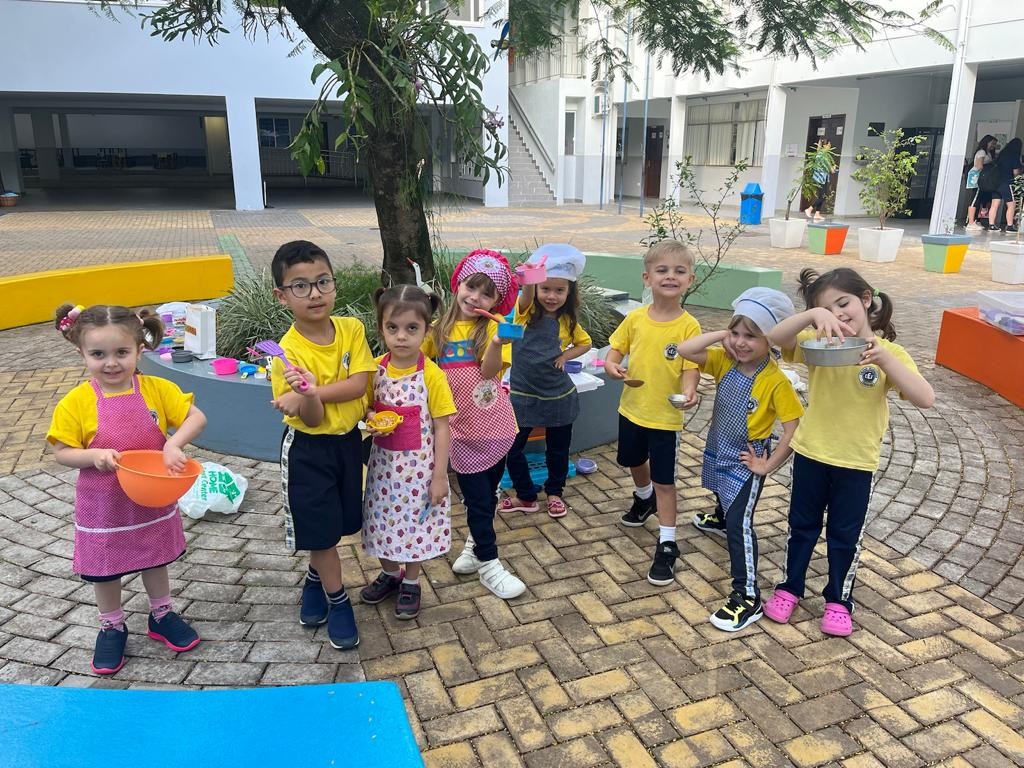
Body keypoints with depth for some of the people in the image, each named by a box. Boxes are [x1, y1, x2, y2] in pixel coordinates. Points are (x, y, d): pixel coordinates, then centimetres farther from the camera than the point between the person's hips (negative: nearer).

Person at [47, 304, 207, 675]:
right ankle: (112, 627, 40)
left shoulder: (158, 389, -13)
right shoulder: (76, 402, -16)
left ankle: (162, 616, 44)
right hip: (103, 506, -1)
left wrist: (174, 443, -29)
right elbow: (62, 452, -9)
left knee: (156, 559, 22)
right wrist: (95, 455, -27)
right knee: (104, 570, 17)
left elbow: (197, 417, -13)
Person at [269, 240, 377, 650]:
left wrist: (314, 392, -31)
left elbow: (359, 384, -19)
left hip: (347, 441, 4)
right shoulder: (289, 352, -21)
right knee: (320, 528, 7)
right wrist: (306, 397, -43)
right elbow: (313, 420, -21)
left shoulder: (352, 329, -10)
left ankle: (315, 580, 45)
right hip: (308, 450, -4)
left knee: (338, 523, 19)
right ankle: (337, 600, 29)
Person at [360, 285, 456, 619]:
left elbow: (441, 428, -11)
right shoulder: (375, 370, -5)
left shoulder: (431, 375, -16)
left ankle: (411, 583, 33)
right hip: (384, 463, 4)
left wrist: (439, 475, -12)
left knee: (416, 523, 10)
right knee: (385, 521, 17)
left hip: (418, 466, -4)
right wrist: (371, 421, -14)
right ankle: (390, 573, 42)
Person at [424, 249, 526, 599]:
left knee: (487, 494, 16)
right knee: (477, 498, 6)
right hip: (461, 428, 0)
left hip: (494, 425, 0)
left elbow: (489, 370, -23)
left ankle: (474, 545, 39)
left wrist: (496, 343, -41)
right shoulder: (440, 329, 0)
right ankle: (488, 564, 21)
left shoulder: (493, 326, -8)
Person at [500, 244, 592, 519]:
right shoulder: (527, 311, -12)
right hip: (523, 394, -1)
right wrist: (529, 280, -60)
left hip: (558, 396, 2)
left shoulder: (567, 321, -4)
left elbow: (585, 343, 14)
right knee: (512, 448, 5)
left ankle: (554, 492, 38)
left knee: (558, 449, 15)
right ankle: (526, 496, 26)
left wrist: (565, 356, -6)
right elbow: (527, 294, -36)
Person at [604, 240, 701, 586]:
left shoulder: (689, 326, -15)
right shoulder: (635, 319, -5)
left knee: (664, 480, 1)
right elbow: (616, 350, 4)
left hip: (666, 416, -4)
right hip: (631, 409, 5)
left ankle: (667, 545, 13)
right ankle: (644, 498, 57)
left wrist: (688, 392, -36)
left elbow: (690, 367, -16)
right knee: (635, 462, 26)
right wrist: (612, 365, -18)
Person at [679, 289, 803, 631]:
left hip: (746, 460, -7)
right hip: (718, 449, 7)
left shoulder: (776, 382, -27)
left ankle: (747, 597, -2)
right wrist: (722, 334, -23)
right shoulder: (726, 362, -12)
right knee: (723, 494, 36)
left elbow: (793, 428, -26)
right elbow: (684, 350, -22)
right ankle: (719, 519, 70)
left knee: (739, 524, -10)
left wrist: (768, 465, -21)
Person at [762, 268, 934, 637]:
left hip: (856, 462, -1)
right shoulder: (818, 343, -6)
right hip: (810, 453, 1)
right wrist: (813, 314, -38)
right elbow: (773, 338, -24)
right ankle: (789, 587, 34)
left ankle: (839, 600, 31)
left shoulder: (890, 353, -9)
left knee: (845, 535, 13)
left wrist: (884, 359, -34)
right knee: (802, 525, 17)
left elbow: (925, 398, -23)